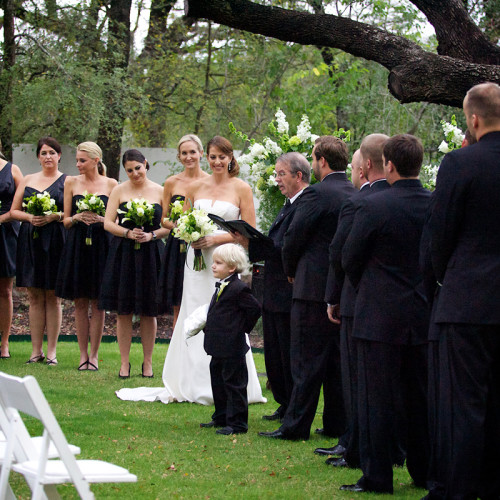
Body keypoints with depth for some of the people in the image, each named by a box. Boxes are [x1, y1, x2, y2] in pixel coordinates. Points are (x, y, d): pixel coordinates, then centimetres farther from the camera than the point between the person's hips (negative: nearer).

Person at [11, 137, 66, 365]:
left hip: (55, 242, -3)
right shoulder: (27, 180, 14)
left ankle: (51, 351, 2)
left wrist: (54, 216, -17)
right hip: (31, 241, 3)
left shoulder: (66, 181, 4)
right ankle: (36, 350, 6)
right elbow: (14, 211, 12)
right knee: (35, 297, 3)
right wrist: (29, 217, -7)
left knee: (52, 297, -2)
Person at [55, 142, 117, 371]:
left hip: (101, 246, -1)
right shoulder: (71, 183, 8)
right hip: (77, 246, 1)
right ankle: (83, 354, 9)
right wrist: (78, 217, -12)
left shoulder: (111, 184, 4)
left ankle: (94, 354, 6)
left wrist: (100, 220, -14)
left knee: (97, 302, 0)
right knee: (80, 302, 3)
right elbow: (65, 220, 9)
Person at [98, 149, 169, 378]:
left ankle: (148, 362, 13)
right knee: (124, 310, 1)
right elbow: (108, 223, 1)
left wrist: (152, 235, -13)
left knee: (149, 312, 3)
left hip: (151, 254, 0)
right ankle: (124, 363, 9)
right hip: (123, 254, 0)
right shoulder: (119, 190, 5)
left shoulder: (160, 192, 5)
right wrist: (128, 233, -15)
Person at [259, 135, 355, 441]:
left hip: (315, 287, -7)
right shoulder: (357, 195, 7)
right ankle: (337, 424, 16)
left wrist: (291, 270, 8)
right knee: (338, 359, 12)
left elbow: (293, 238, -11)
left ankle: (297, 425, 0)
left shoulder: (317, 194, -14)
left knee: (307, 361, -3)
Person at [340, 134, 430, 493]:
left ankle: (377, 476, 2)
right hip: (425, 316, 5)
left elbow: (350, 258, -6)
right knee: (420, 396, 13)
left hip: (380, 317, -5)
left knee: (377, 399, 0)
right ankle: (425, 472, 20)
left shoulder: (374, 206, -14)